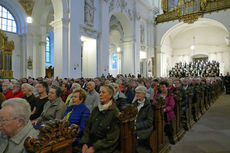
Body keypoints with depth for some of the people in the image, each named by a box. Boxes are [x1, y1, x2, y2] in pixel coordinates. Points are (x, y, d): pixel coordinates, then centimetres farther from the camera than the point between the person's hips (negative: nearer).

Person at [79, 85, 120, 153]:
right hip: (91, 143, 4)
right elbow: (87, 127, 7)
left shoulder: (115, 112, -10)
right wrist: (84, 143, -8)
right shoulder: (95, 109, 7)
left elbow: (112, 138, -11)